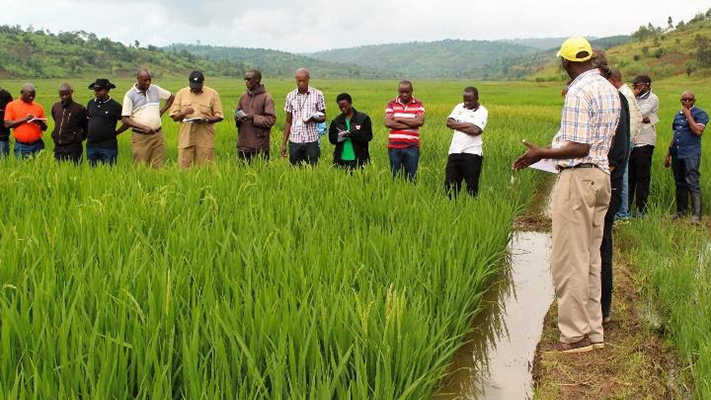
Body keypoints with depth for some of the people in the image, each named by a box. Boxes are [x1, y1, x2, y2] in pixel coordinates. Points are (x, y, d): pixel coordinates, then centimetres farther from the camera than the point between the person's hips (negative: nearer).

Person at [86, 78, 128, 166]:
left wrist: (115, 133, 1)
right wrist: (87, 134, 17)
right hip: (91, 145, 5)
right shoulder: (91, 103, 10)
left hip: (108, 146, -4)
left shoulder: (114, 106, -4)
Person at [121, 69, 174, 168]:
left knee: (159, 167, 0)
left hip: (158, 135, 3)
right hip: (140, 137, -3)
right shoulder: (130, 95, -3)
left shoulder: (155, 89, 8)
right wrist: (143, 127, -18)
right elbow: (125, 119, -7)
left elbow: (171, 97, 24)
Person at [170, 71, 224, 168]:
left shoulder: (212, 94, 5)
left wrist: (206, 119, -15)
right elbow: (174, 116, 8)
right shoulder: (181, 93, 10)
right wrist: (184, 113, -14)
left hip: (205, 139, -1)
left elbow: (218, 116, 3)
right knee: (183, 168, -2)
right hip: (186, 138, 1)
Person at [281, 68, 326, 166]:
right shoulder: (291, 96, 6)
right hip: (294, 141, 2)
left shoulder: (317, 94, 0)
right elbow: (288, 121, 10)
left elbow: (323, 118, 5)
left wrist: (313, 119, -18)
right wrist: (284, 143, 6)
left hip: (311, 141, -2)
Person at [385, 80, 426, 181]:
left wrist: (399, 119, -8)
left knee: (412, 176, 2)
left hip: (412, 147, -1)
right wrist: (410, 124, -9)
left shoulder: (418, 104, 5)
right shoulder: (392, 104, 6)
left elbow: (420, 121, -12)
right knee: (395, 176, 6)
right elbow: (388, 123, -9)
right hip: (394, 146, 1)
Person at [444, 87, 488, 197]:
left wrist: (457, 125, -7)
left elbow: (475, 130, -16)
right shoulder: (459, 107, 13)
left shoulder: (482, 111, -1)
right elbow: (449, 122, -1)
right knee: (450, 184, 6)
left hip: (472, 153, -5)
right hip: (454, 151, 5)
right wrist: (467, 125, -8)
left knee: (472, 186, 0)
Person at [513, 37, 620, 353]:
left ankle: (576, 334, 2)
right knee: (591, 259, 13)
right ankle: (593, 331, 18)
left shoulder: (579, 93, -15)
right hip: (601, 175, 10)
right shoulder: (610, 90, 14)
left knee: (569, 259, -3)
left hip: (577, 177, -10)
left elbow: (579, 148, -21)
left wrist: (541, 154, -12)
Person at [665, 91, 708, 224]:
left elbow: (698, 131, -19)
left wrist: (688, 115, -13)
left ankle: (696, 215, -17)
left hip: (691, 154, -7)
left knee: (693, 184, -14)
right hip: (677, 154, 7)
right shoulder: (678, 115, 18)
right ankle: (681, 211, 22)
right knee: (680, 184, 13)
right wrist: (668, 154, 24)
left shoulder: (700, 114, -3)